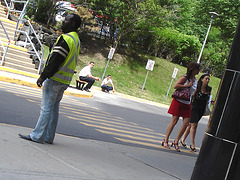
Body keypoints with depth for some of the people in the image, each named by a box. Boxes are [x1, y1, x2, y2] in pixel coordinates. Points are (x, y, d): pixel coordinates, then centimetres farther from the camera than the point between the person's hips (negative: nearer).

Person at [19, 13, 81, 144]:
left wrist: (43, 76, -18)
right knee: (54, 107, 13)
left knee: (46, 107, -6)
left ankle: (37, 136, -2)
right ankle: (49, 137, 17)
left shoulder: (66, 38, -16)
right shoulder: (76, 40, 15)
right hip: (64, 81, 9)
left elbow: (55, 60, -20)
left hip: (55, 79, -9)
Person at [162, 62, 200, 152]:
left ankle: (176, 141, 7)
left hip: (187, 104, 7)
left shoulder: (195, 80, 11)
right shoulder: (185, 78, -10)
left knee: (186, 123, -3)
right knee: (174, 121, -4)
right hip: (178, 102, -6)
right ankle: (165, 141, 7)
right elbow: (175, 86, -21)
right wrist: (187, 85, -19)